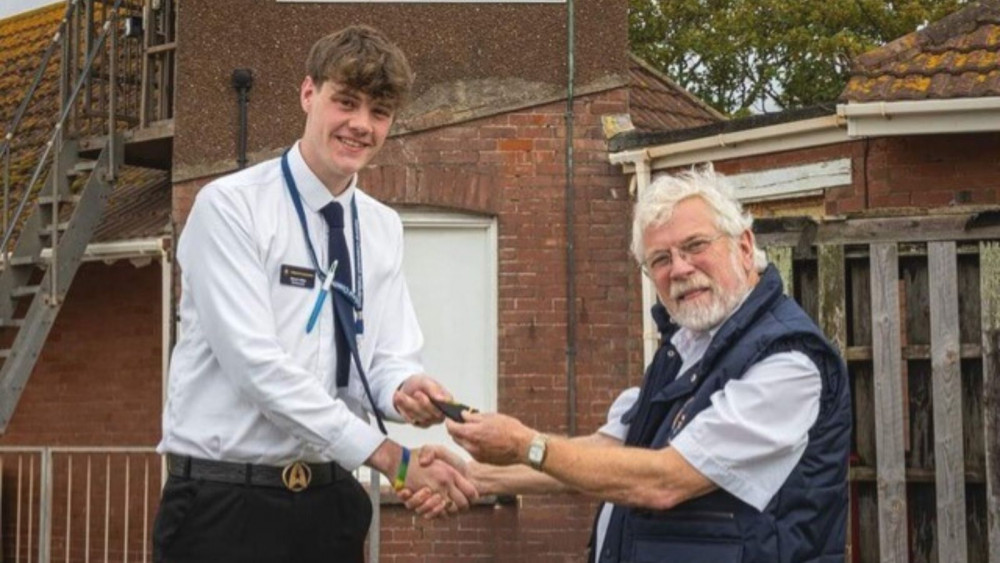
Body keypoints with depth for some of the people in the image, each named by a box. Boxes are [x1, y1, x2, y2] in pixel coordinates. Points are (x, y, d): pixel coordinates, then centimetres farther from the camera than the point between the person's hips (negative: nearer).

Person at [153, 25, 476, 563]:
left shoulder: (383, 229, 9)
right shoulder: (230, 206, -10)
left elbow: (389, 358, 6)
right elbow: (257, 362, -19)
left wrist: (404, 386, -19)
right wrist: (393, 459, -21)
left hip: (330, 498, 5)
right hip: (224, 501, -5)